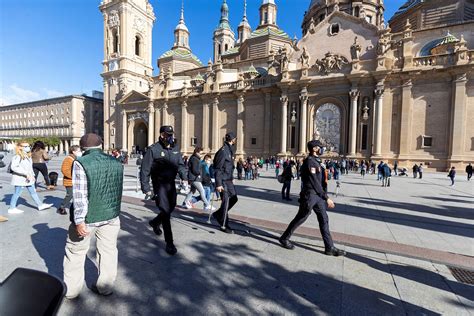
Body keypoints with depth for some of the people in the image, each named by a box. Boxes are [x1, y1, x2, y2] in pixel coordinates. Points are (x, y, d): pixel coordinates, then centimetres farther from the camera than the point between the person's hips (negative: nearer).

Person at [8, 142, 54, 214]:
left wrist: (32, 175, 10)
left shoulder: (28, 157, 10)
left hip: (28, 179, 8)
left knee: (33, 191, 11)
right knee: (17, 193, 4)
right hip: (20, 179, -8)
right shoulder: (17, 157, -17)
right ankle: (12, 208, 19)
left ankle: (40, 205, 16)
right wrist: (26, 173, -29)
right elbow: (13, 167, -26)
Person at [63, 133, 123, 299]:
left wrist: (79, 221, -16)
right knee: (108, 250, 15)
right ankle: (105, 287, 30)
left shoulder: (80, 163, -13)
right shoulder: (116, 162, 1)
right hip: (111, 215, 4)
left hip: (88, 217, -4)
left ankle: (71, 290, 33)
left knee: (75, 252, 18)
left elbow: (80, 195, -18)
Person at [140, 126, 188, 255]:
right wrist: (146, 189, -12)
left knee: (170, 209, 18)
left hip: (171, 184, 7)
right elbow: (145, 170, -10)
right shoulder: (154, 149, -11)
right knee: (165, 211, -7)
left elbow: (181, 164, 10)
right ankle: (169, 243, 6)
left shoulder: (175, 150, 7)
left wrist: (184, 178, -7)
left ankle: (155, 222, 49)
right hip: (160, 185, -6)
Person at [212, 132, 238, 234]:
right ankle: (224, 225, 14)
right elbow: (218, 168, -20)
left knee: (234, 198, 15)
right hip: (223, 181, -9)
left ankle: (218, 214, 30)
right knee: (226, 201, -2)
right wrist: (218, 184, -22)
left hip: (229, 180, 9)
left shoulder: (230, 150, 12)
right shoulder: (223, 151, -17)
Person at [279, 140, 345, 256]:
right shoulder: (310, 161, -19)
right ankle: (284, 238, 20)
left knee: (324, 219, 10)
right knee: (300, 218, 3)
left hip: (317, 195, 9)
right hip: (310, 195, -9)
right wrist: (326, 197, -20)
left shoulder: (315, 161, 12)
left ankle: (329, 247, 18)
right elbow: (315, 183, -22)